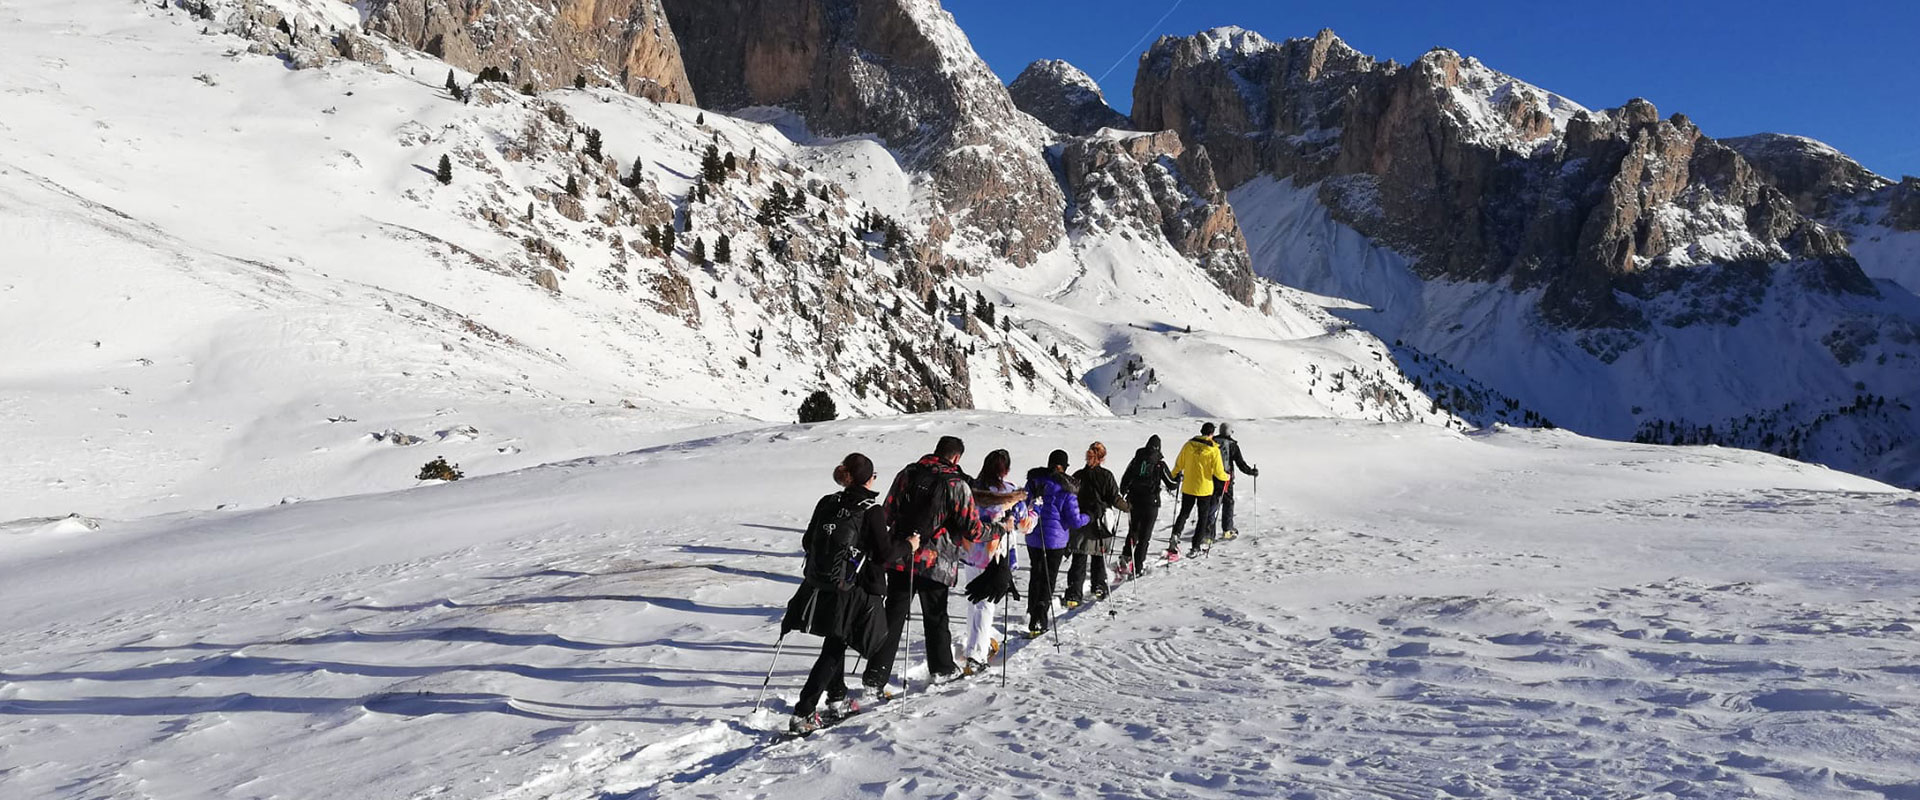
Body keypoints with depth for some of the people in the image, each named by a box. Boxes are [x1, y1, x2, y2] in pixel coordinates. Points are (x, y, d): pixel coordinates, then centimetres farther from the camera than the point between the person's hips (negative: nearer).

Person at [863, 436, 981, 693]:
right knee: (936, 617, 15)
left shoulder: (906, 474, 3)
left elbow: (887, 515, 8)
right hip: (935, 563, -3)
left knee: (893, 617, 7)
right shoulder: (957, 484, -9)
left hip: (899, 559, 3)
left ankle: (875, 676, 4)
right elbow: (972, 528, -7)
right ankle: (941, 668, 31)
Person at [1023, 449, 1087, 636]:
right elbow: (1074, 521, -12)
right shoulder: (1066, 489, -15)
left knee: (1035, 575, 20)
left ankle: (1032, 613, 31)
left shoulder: (1033, 481, -1)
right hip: (1055, 540, -4)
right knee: (1048, 579, 4)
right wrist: (1088, 517, 8)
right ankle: (1038, 622, -1)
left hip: (1032, 538, 4)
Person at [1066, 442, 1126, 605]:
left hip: (1081, 523, 1)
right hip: (1101, 523, -1)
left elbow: (1070, 497, -2)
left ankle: (1074, 594, -5)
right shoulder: (1106, 476, -7)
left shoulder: (1078, 476, -3)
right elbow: (1114, 498, -6)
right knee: (1099, 558, 18)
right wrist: (1127, 506, 12)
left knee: (1079, 561, 3)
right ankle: (1099, 588, 25)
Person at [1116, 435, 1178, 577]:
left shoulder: (1136, 460, 2)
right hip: (1151, 503, -3)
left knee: (1132, 532, 19)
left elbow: (1125, 479, 4)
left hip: (1133, 501, 3)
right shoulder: (1160, 464, -6)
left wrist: (1123, 493, 21)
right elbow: (1171, 484, -3)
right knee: (1145, 536, 5)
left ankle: (1125, 559, 4)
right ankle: (1137, 568, 3)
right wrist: (1178, 481, 20)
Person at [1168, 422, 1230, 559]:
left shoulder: (1189, 445, -2)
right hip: (1205, 488, -3)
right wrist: (1227, 477, 9)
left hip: (1188, 487, 3)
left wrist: (1175, 476, 24)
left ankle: (1176, 535, -7)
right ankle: (1195, 548, 8)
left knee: (1184, 513, 17)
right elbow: (1218, 472, -12)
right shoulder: (1213, 449, -12)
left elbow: (1179, 464, 5)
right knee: (1203, 517, 9)